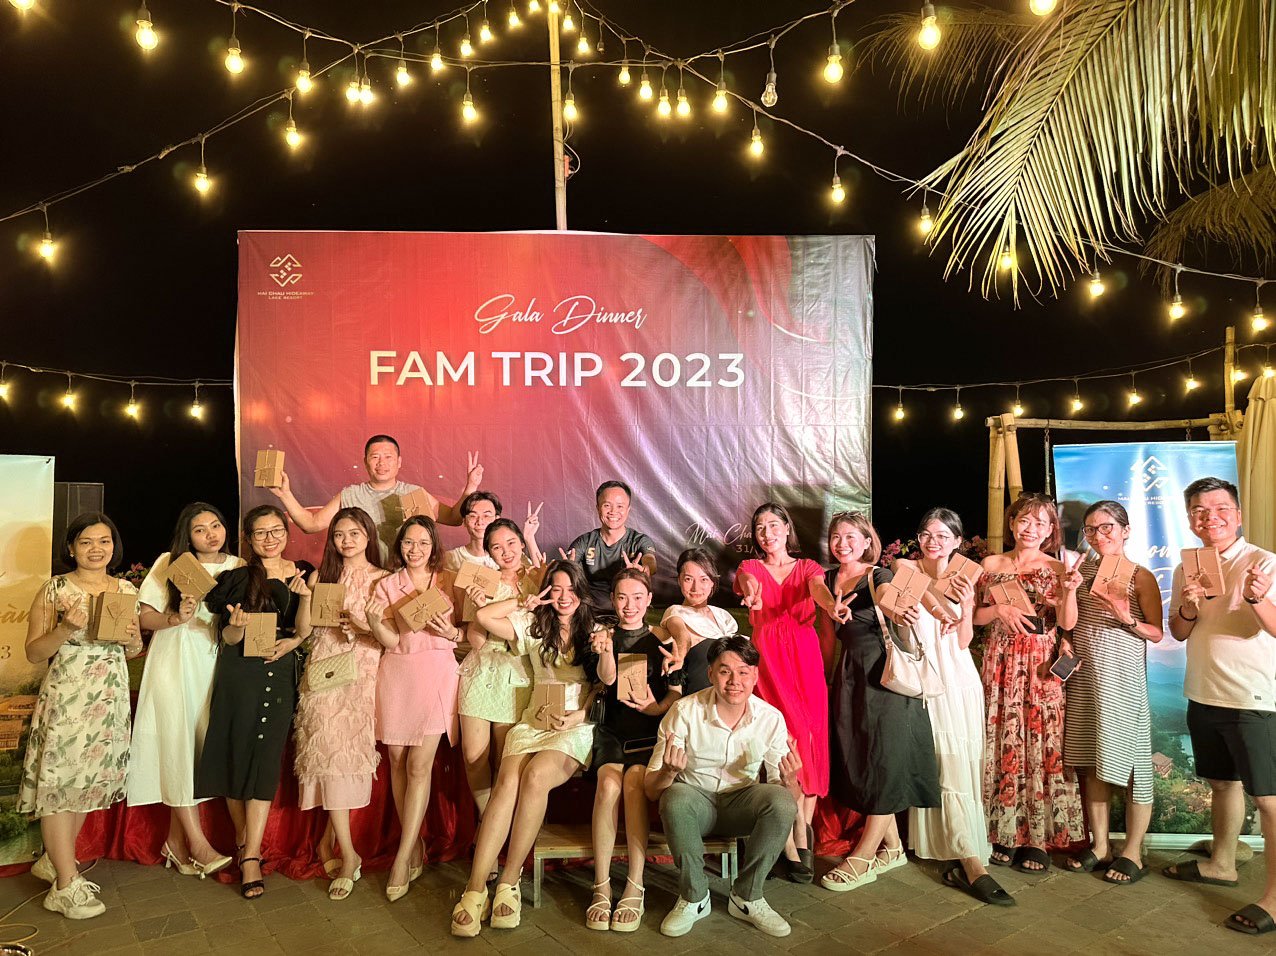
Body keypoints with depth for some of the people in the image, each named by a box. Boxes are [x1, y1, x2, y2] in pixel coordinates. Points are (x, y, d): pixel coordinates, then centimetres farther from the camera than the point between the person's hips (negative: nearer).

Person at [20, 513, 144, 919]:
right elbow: (34, 653, -4)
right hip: (65, 698, -4)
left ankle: (54, 859, 31)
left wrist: (133, 638, -7)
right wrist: (65, 629, -21)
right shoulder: (54, 589, -5)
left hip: (111, 700, 5)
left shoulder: (126, 590, 8)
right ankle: (66, 885, 7)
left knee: (89, 779, 12)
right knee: (58, 781, -2)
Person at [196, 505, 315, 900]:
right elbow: (229, 638, -3)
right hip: (239, 676, -1)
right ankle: (245, 844, 22)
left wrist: (292, 642, -7)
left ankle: (251, 857, 2)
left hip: (282, 675, 1)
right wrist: (236, 625, -24)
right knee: (236, 757, 4)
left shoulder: (303, 574, 6)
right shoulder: (238, 578, 0)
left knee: (265, 762, -2)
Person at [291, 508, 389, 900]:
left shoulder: (381, 579, 4)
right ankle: (348, 855, -2)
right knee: (329, 753, -7)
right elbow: (303, 631, 5)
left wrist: (366, 625, -19)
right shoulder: (322, 575, 10)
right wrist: (306, 597, -10)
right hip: (323, 673, 1)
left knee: (350, 754, -2)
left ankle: (329, 839, 19)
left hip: (361, 675, -1)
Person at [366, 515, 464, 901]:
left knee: (419, 765, -7)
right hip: (397, 673, 2)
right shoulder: (387, 585, 7)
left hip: (436, 672, -2)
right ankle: (415, 848, 18)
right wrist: (374, 621, -21)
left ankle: (402, 859, 0)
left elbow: (466, 632, 9)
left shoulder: (448, 583, 6)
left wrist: (452, 632, -12)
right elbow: (392, 641, -2)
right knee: (398, 761, 4)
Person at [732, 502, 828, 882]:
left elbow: (817, 587, -9)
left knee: (811, 738, -4)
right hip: (768, 658, -2)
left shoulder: (807, 567, 15)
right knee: (790, 735, -13)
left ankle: (797, 835, 9)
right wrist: (753, 593, -38)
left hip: (805, 657, 2)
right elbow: (747, 581, -13)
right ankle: (800, 838, -3)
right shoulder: (751, 567, 12)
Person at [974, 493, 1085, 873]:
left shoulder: (1057, 568, 6)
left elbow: (1067, 622, -5)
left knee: (1043, 743, -2)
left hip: (1043, 666, 0)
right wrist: (999, 611, -10)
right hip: (1002, 663, 1)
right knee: (1003, 743, 1)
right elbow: (974, 616, 8)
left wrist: (1070, 589, -21)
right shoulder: (991, 565, 7)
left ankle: (1038, 838, 8)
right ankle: (1005, 834, 11)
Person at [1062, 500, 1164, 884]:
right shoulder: (1083, 570, 9)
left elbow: (1158, 633, -4)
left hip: (1122, 678, -4)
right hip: (1084, 676, 5)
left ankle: (1133, 852, 14)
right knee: (1093, 763, 10)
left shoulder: (1141, 576, -3)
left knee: (1130, 759, 1)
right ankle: (1100, 845, 21)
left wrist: (1127, 619, -20)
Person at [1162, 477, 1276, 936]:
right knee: (1222, 782, 20)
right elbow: (1178, 633, 10)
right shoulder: (1186, 569, 7)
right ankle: (1222, 864, 34)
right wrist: (1188, 607, -10)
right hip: (1204, 695, 7)